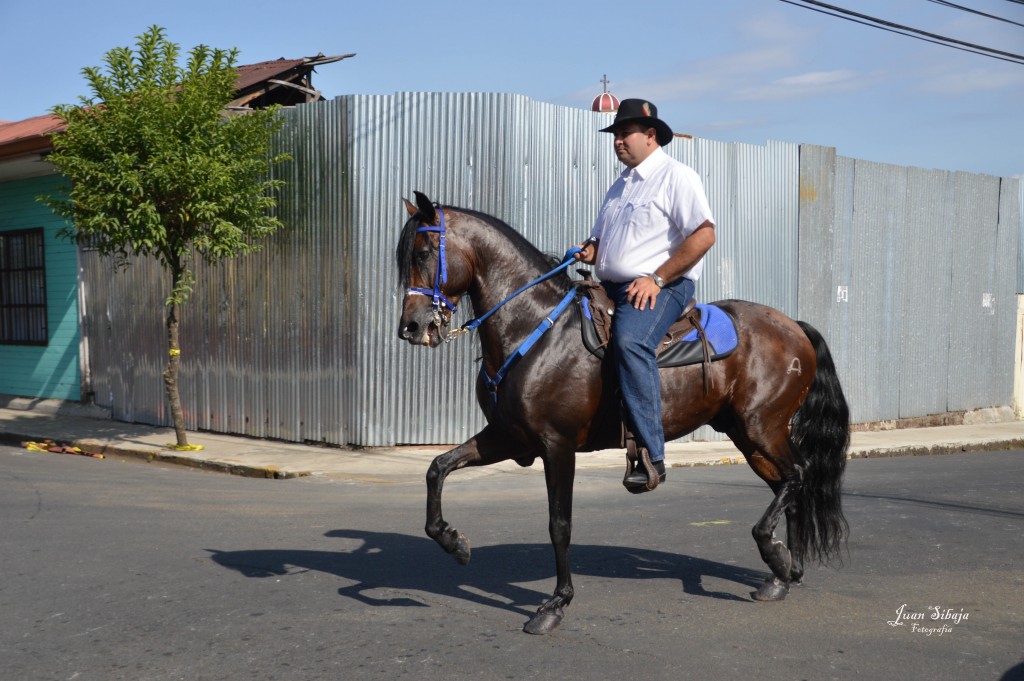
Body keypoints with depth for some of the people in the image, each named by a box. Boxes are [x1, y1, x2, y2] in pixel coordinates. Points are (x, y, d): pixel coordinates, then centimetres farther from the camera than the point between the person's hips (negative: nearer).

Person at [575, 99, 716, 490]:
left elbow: (704, 234, -12)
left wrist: (657, 278, -18)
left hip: (663, 287, -9)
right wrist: (589, 252, 5)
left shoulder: (677, 177, -1)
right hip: (609, 287, 9)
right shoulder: (620, 186, 24)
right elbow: (601, 237, 31)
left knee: (629, 339, -35)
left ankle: (651, 456, -37)